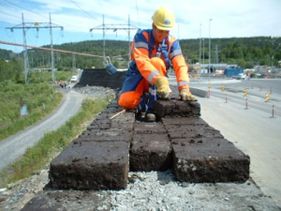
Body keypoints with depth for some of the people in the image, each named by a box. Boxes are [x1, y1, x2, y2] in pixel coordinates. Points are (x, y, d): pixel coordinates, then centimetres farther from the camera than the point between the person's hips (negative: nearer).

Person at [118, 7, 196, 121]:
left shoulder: (172, 42, -9)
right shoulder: (142, 35, -18)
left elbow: (180, 66, -18)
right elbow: (142, 62, -33)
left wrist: (184, 89, -35)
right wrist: (160, 81, -46)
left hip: (156, 84, 2)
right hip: (138, 75, -1)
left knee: (156, 62, -32)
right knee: (125, 102, -28)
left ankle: (152, 105, -25)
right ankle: (144, 98, 7)